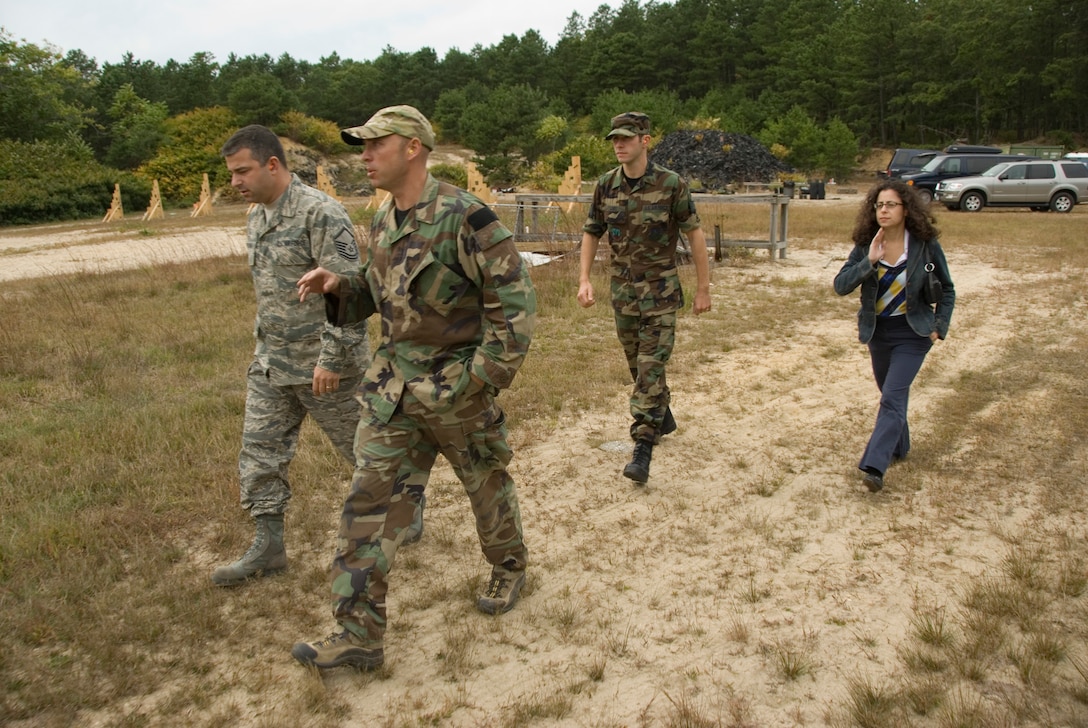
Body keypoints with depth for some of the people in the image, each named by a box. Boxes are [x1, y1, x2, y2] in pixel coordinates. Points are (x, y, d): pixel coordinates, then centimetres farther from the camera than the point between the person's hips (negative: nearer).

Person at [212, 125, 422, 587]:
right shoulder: (257, 216, 9)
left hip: (322, 363, -8)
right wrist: (264, 346, 20)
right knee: (260, 453, 9)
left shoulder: (320, 213, -19)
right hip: (270, 365, 8)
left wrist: (331, 358, -24)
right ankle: (268, 548, 21)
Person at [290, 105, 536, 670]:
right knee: (369, 501, 1)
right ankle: (358, 634, 9)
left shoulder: (463, 217, -18)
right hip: (393, 386, 7)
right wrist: (337, 286, -1)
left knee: (487, 485, 15)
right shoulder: (383, 222, 7)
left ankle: (509, 568, 44)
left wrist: (485, 375, -18)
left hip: (456, 387, -6)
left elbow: (515, 296, -17)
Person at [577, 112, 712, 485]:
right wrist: (584, 280, -2)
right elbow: (591, 233, 9)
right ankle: (662, 417, 39)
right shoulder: (606, 185, 0)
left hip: (660, 289, -5)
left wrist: (703, 288, -5)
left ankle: (643, 448, -8)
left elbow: (694, 233, -6)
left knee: (651, 366, -9)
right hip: (622, 288, 5)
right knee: (637, 364, 16)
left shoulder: (671, 183, -12)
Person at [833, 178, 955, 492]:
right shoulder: (865, 246, -6)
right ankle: (899, 447, 42)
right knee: (892, 394, 20)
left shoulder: (926, 245, -11)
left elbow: (946, 289, 2)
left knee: (892, 398, -15)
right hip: (878, 331, 4)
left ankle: (873, 466, -19)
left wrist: (939, 327, -6)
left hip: (912, 333, -4)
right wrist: (869, 261, -28)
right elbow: (840, 286, -16)